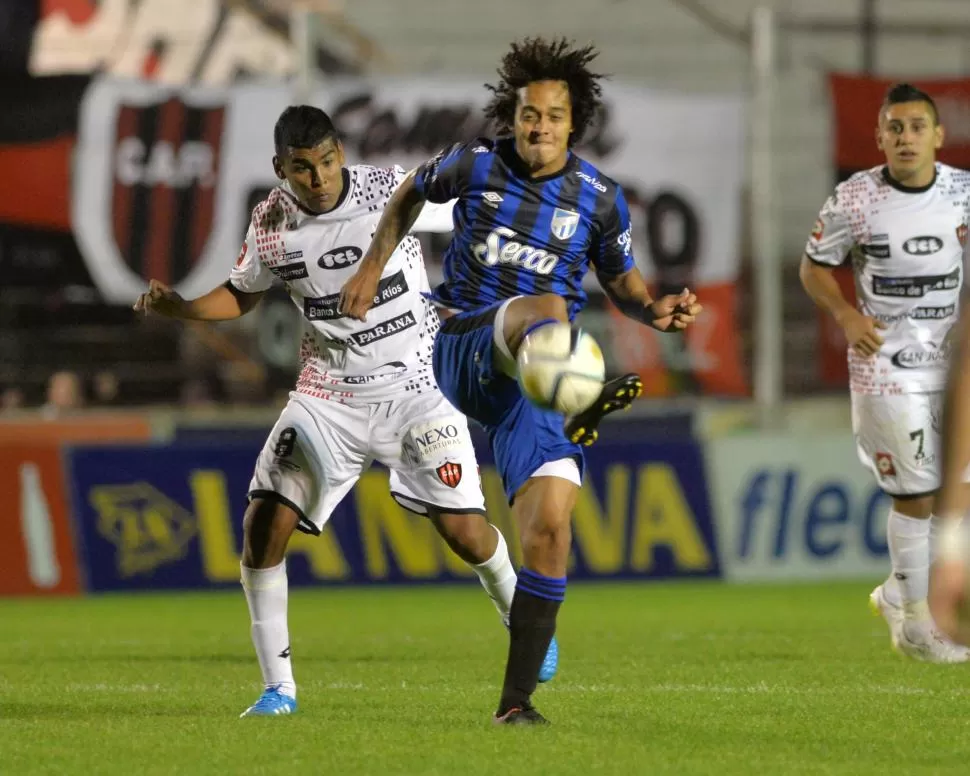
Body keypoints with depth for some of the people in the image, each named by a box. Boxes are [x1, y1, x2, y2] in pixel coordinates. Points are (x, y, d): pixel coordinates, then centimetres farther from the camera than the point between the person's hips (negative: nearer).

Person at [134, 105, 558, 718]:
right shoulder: (272, 224, -5)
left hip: (417, 386, -2)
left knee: (465, 531, -8)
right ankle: (278, 687, 0)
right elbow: (242, 294, 12)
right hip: (329, 393, 3)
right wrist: (173, 306, -4)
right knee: (265, 524, -11)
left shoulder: (394, 191, -14)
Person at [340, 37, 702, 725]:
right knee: (546, 308, -37)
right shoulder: (477, 163, 3)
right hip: (464, 350, -2)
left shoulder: (599, 198, 6)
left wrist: (658, 312, -3)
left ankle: (517, 699, -1)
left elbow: (623, 281, 18)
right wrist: (374, 266, 15)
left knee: (550, 526, -10)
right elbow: (411, 194, 23)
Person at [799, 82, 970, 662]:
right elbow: (814, 266, 2)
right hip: (887, 364, -4)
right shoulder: (856, 200, -9)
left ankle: (899, 594, 27)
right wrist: (846, 314, -14)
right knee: (918, 493, -4)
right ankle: (916, 622, 9)